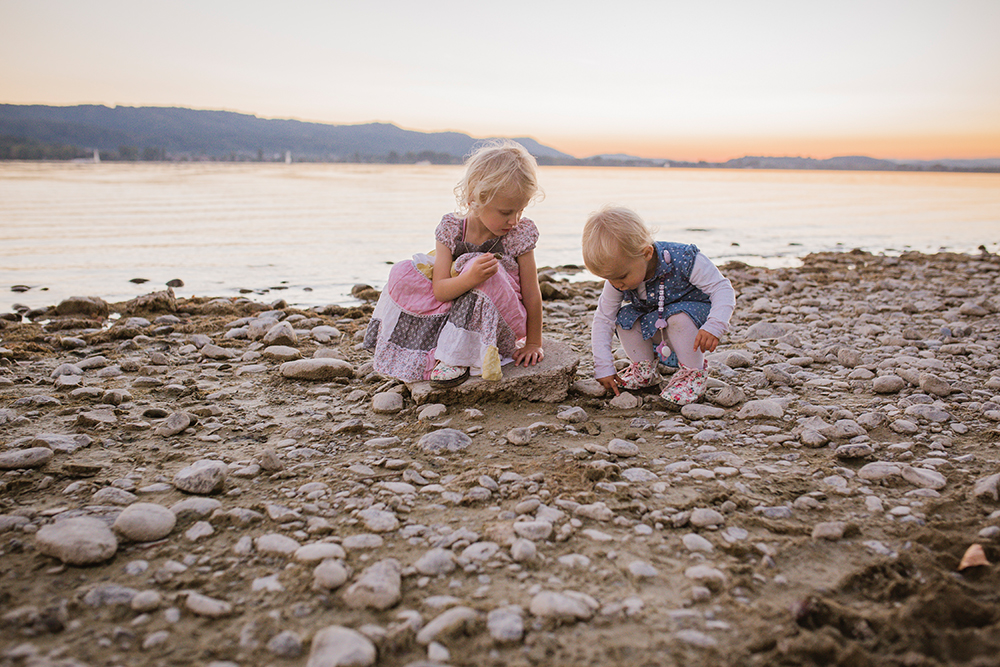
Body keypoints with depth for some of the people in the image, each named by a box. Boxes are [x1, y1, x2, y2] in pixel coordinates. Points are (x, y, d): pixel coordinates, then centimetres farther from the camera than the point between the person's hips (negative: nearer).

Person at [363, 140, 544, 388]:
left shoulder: (520, 233, -13)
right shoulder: (452, 228, -11)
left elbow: (532, 294, -9)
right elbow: (440, 291, -16)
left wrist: (533, 343, -7)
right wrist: (468, 279, -36)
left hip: (500, 322, -2)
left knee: (489, 276, -34)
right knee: (402, 273, -12)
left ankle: (457, 358, -27)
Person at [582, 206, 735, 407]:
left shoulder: (683, 260, -34)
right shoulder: (617, 280, -20)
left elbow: (723, 289, -29)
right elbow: (603, 319, -13)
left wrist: (714, 327, -46)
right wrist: (603, 366, -19)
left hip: (693, 313, -4)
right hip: (653, 326, 4)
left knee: (679, 316, -36)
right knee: (624, 317, -21)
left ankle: (694, 372, -14)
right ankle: (643, 368, 0)